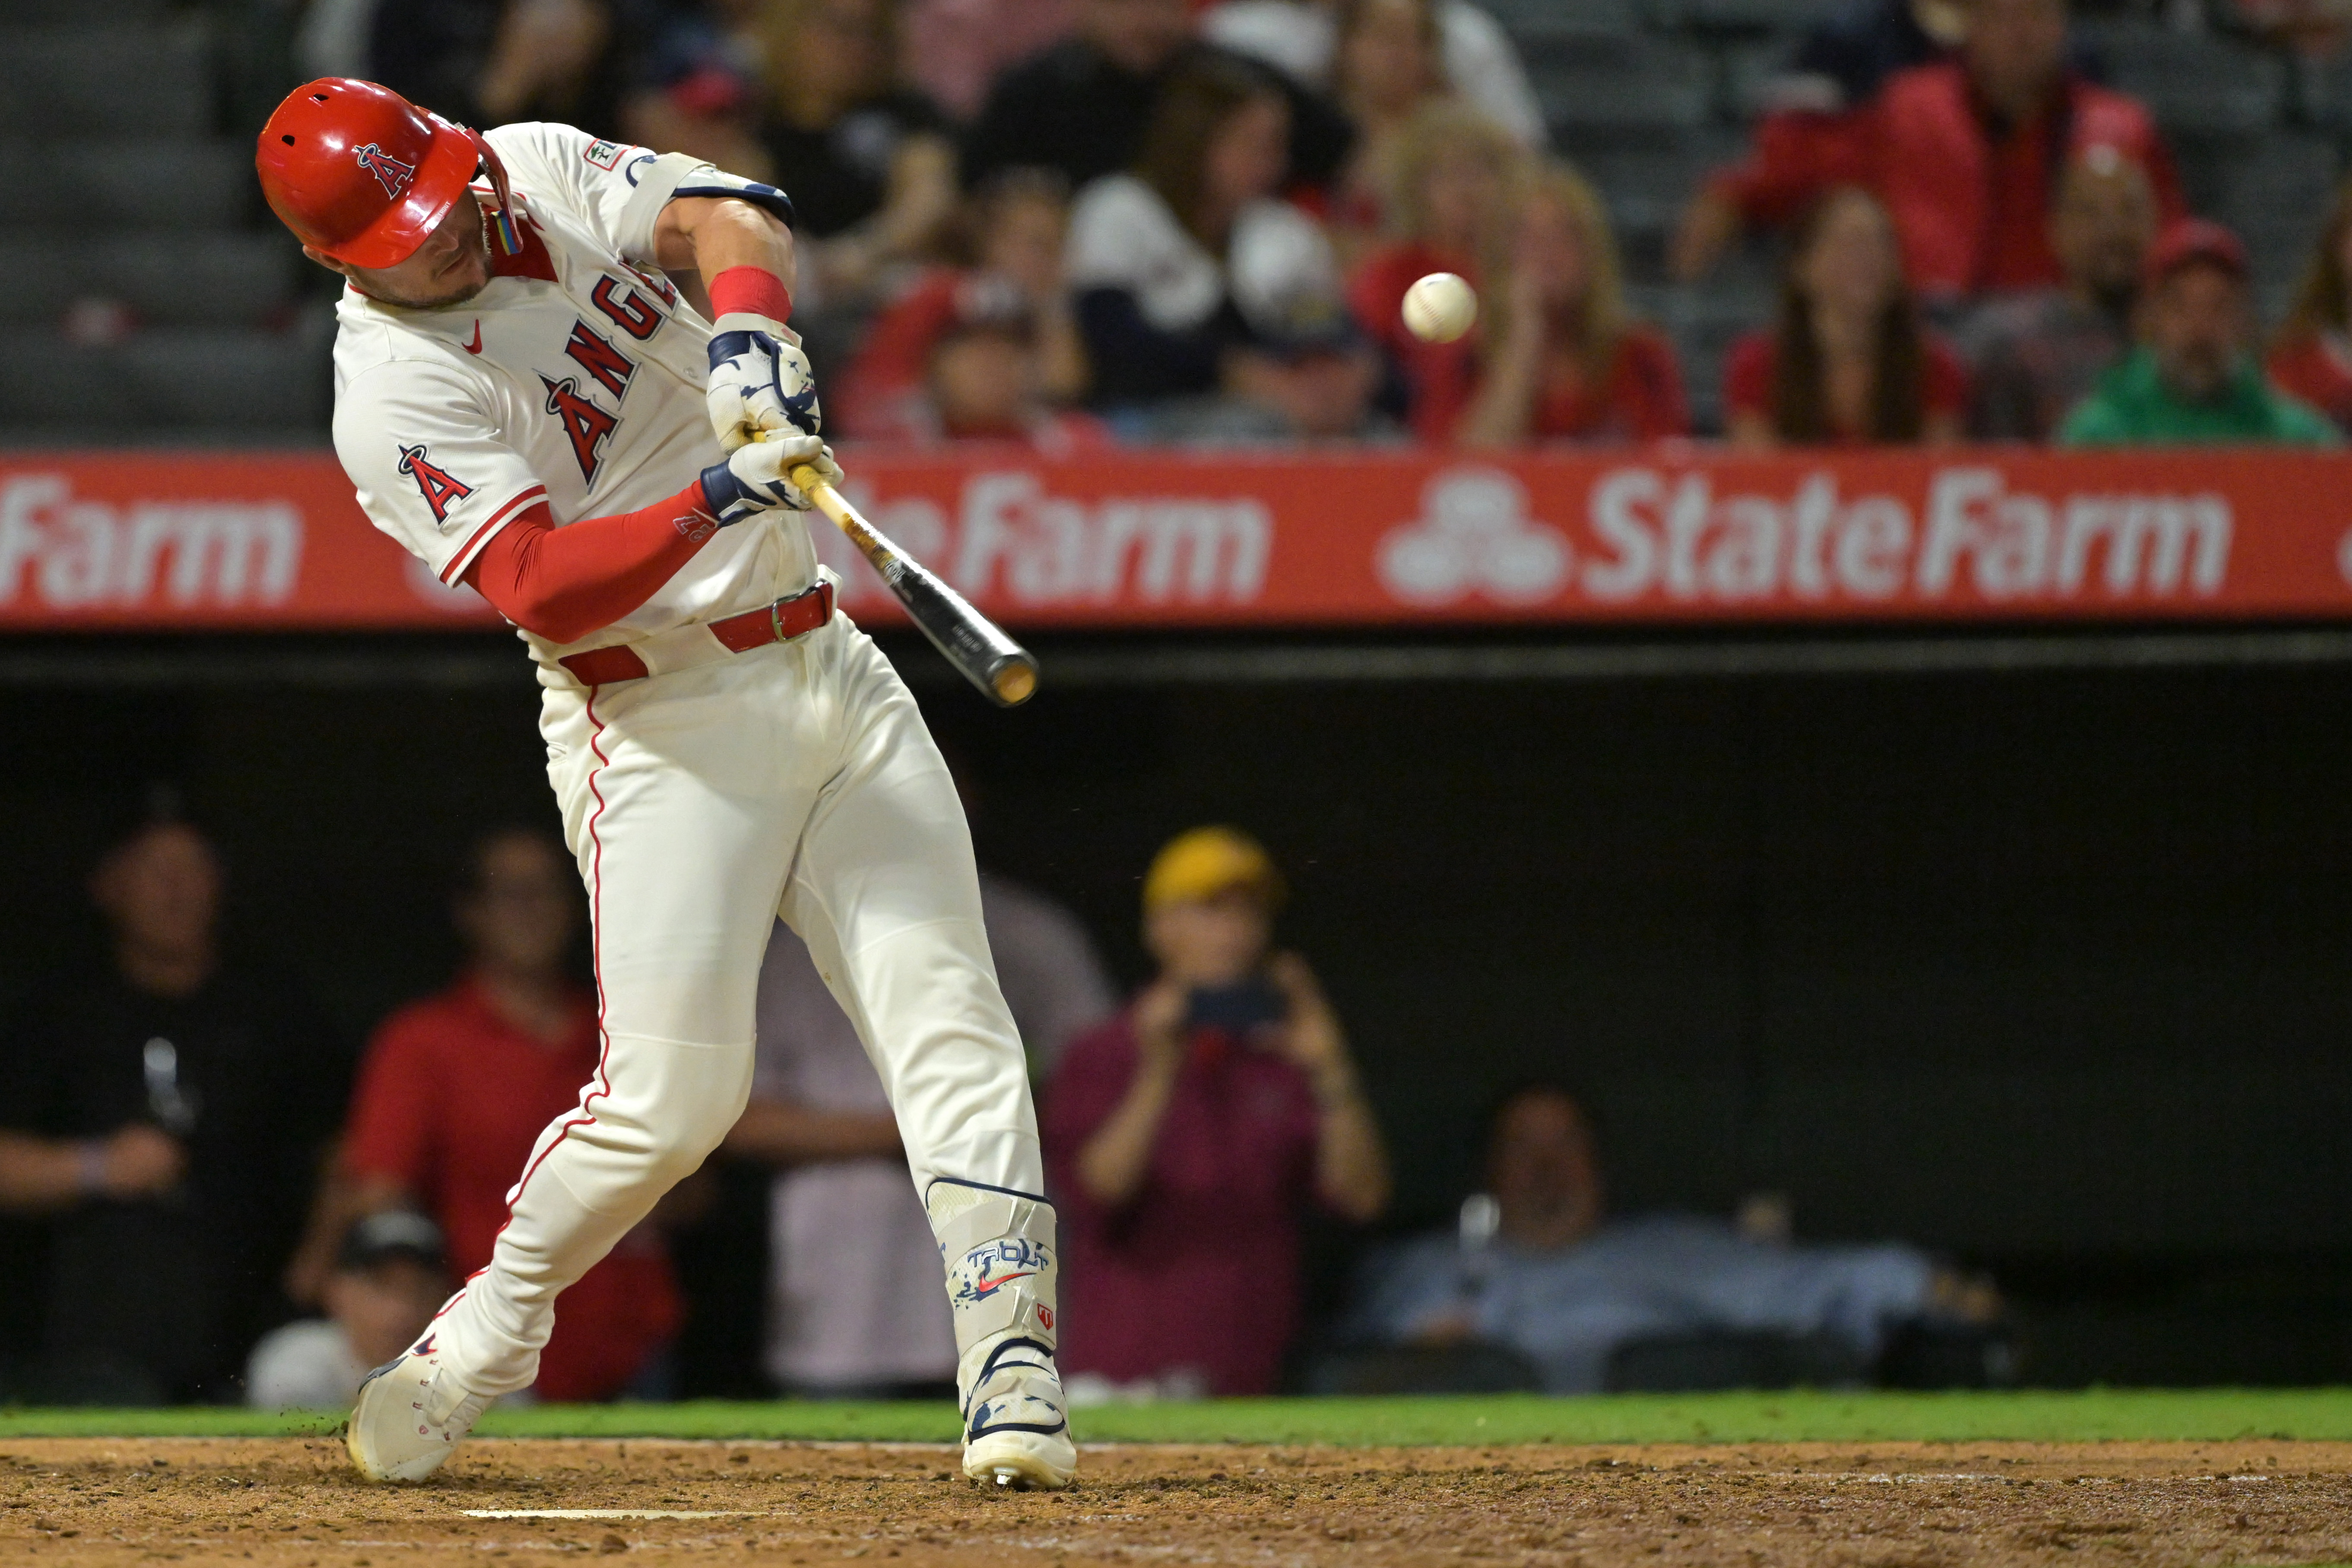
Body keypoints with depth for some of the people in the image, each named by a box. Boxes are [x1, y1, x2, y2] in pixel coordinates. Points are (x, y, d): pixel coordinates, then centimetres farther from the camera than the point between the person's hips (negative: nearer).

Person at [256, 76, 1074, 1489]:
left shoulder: (544, 176, 5)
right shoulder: (395, 399, -13)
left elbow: (732, 215, -10)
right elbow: (541, 592, -24)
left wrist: (749, 331, -31)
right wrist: (714, 503, -38)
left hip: (832, 673, 5)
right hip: (663, 724, -5)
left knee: (951, 1026, -7)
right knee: (671, 1097, -12)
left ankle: (1015, 1380, -11)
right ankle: (486, 1335, 12)